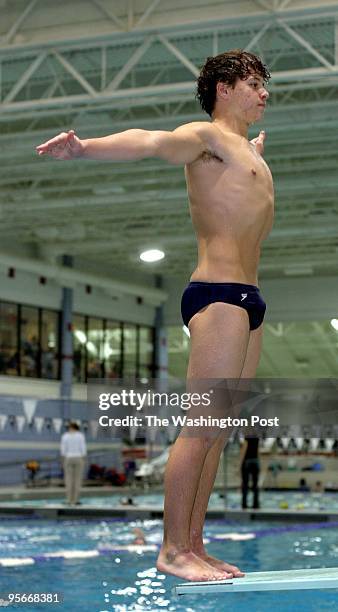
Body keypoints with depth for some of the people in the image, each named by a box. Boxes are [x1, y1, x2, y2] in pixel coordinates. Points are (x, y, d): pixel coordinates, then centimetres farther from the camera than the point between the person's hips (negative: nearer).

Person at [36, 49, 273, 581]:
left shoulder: (246, 151, 24)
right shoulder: (206, 136, -2)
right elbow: (151, 143, -24)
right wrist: (86, 148, -42)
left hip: (248, 300, 9)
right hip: (218, 295, -9)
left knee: (218, 432, 7)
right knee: (201, 426, -11)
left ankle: (193, 544, 10)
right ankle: (173, 550, -8)